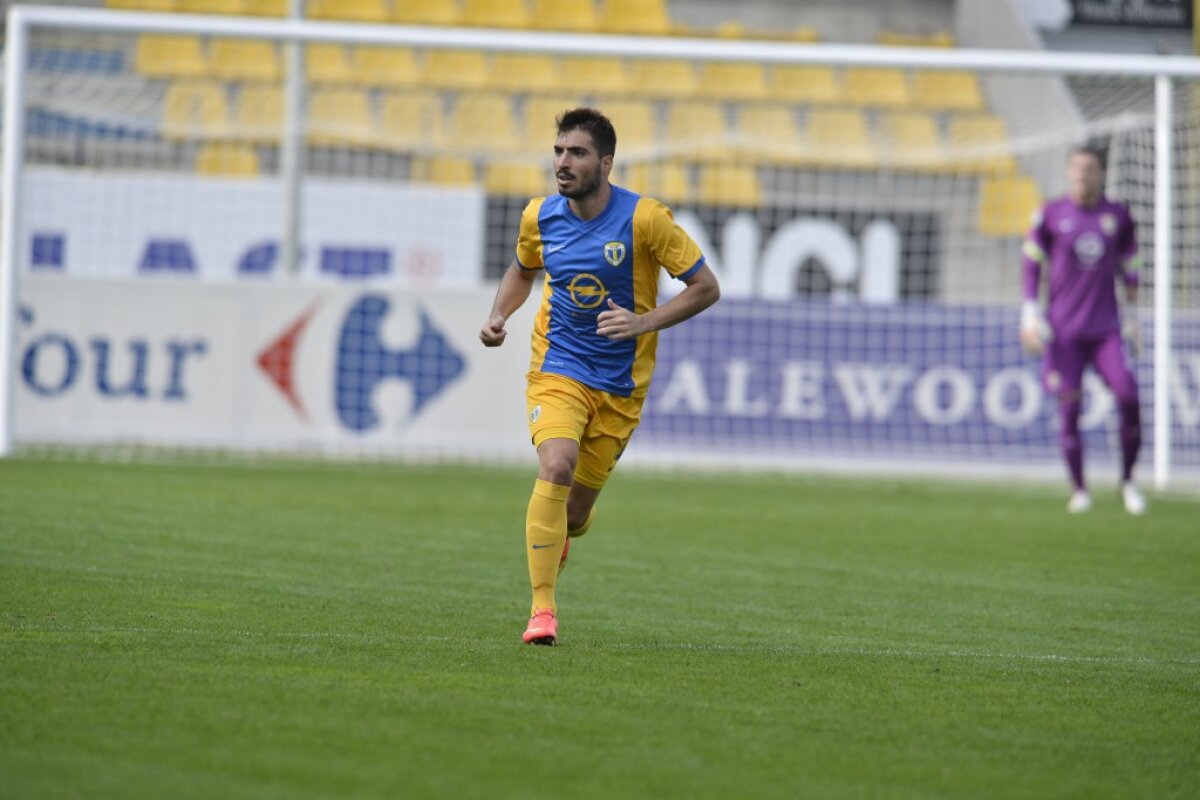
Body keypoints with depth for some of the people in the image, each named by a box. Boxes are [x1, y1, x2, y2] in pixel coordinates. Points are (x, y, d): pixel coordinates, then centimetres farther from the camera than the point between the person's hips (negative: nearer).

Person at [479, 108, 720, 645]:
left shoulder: (643, 218, -13)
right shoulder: (539, 217, -2)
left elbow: (706, 288, -8)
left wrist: (644, 323, -20)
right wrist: (497, 317, 2)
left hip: (620, 385, -1)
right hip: (557, 369, 1)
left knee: (576, 509, 6)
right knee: (555, 468, -26)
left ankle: (559, 536, 47)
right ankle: (542, 610, -22)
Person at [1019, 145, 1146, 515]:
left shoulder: (1118, 216, 6)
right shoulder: (1051, 214, 1)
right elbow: (1031, 262, 5)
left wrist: (1131, 317, 17)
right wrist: (1030, 314, -2)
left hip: (1106, 327, 1)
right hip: (1064, 328, -1)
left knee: (1128, 397, -13)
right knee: (1069, 405, -3)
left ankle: (1128, 481, 2)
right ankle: (1079, 489, 9)